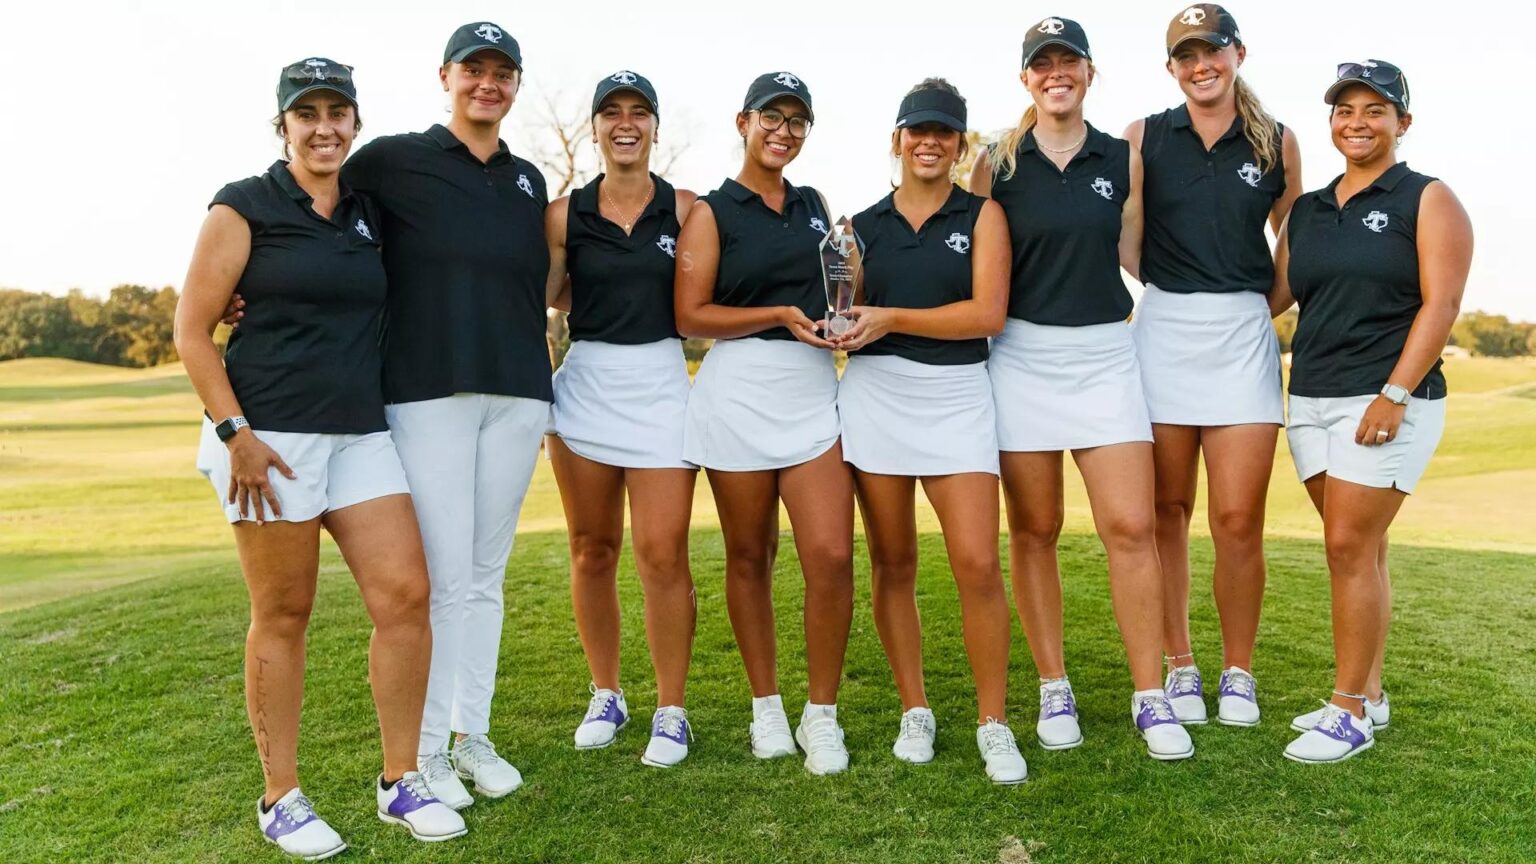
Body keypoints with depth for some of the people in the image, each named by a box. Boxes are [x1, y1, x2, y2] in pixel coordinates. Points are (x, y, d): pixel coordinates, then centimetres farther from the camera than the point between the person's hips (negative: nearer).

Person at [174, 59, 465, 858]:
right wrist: (234, 433, -13)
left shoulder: (369, 215, 14)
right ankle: (280, 800, 17)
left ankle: (400, 782, 12)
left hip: (361, 432, 5)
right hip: (270, 433, -5)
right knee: (283, 615, 2)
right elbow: (192, 331, -4)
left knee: (405, 595, -3)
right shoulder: (243, 208, -1)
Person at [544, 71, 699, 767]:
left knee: (663, 553, -5)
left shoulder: (685, 209, 3)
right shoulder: (565, 214, 4)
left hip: (661, 385, -1)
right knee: (592, 550, 8)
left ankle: (671, 711, 9)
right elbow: (544, 296, 7)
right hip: (585, 387, 2)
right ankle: (605, 695, 26)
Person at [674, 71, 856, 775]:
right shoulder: (711, 213, 4)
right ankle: (766, 708, 22)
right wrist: (781, 315, -14)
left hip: (815, 393, 3)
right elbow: (691, 316, -5)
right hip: (739, 393, -3)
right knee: (750, 557, 6)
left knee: (831, 555, -9)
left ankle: (821, 715, 7)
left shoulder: (815, 207, 18)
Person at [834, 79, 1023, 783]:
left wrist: (891, 317, -13)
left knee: (978, 564, -10)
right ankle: (914, 711, 20)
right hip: (874, 396, 2)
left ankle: (993, 723, 5)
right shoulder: (863, 226, 13)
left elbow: (988, 313, -7)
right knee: (892, 563, 6)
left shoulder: (982, 215, 5)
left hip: (957, 397, -2)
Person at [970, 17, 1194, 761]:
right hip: (1021, 357, -1)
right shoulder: (996, 164, 3)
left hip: (1106, 355, 1)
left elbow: (1137, 257, 15)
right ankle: (1053, 689, 19)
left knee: (1130, 526, -5)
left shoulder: (1124, 161, 8)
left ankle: (1150, 698, 6)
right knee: (1034, 530, 5)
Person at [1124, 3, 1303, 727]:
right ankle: (1177, 667, 19)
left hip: (1244, 336, 0)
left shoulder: (1277, 143, 8)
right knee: (1166, 511, 4)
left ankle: (1238, 674, 16)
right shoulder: (1145, 137, 5)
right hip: (1162, 333, 0)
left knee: (1238, 518, -3)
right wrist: (1177, 285, 0)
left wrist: (1263, 301, 7)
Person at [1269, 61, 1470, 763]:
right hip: (1312, 399, 5)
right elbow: (1274, 294, 15)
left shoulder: (1428, 200, -1)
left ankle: (1351, 715, 0)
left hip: (1386, 401, -5)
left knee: (1351, 547, -9)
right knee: (1359, 549, 10)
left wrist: (1395, 393, -18)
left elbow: (1440, 304, -9)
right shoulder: (1307, 210, 15)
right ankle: (1369, 695, 19)